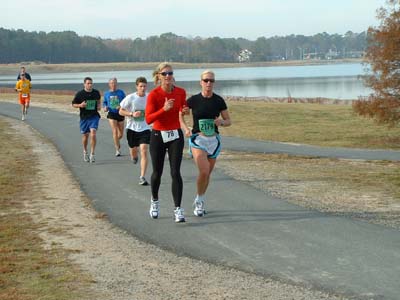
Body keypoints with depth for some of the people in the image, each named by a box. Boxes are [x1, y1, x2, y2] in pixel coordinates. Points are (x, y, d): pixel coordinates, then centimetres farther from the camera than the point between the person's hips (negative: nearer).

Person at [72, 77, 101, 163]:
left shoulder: (96, 93, 1)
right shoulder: (80, 94, -6)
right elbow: (73, 104, 2)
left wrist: (99, 106, 4)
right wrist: (80, 105, -17)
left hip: (94, 116, 0)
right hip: (84, 117, 0)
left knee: (93, 134, -17)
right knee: (85, 136, 11)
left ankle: (92, 154, -12)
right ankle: (85, 152, 35)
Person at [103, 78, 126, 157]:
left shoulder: (121, 92, 0)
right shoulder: (106, 94, 5)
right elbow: (104, 102, 17)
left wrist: (121, 106, -19)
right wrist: (105, 107, -4)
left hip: (120, 114, 1)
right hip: (111, 114, -1)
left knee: (121, 134, 9)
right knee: (115, 131, -14)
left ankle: (117, 141, 44)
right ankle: (117, 150, -9)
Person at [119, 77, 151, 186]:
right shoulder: (130, 98, -11)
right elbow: (121, 111, -5)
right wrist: (132, 114, -20)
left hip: (145, 128, 0)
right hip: (132, 128, 0)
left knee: (144, 151, -14)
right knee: (133, 149, 16)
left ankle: (142, 177, -12)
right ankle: (134, 157, 56)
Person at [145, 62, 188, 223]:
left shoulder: (181, 92, -2)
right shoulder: (154, 94, -13)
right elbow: (148, 119, -20)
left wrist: (183, 111, -6)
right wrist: (164, 109, -33)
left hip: (175, 135, 1)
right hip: (158, 136, -1)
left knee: (175, 172, -8)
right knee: (157, 172, 10)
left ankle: (178, 209, -6)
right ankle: (155, 202, 36)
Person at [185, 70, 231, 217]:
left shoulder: (219, 100, 0)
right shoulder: (193, 100, -5)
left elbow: (228, 121, 7)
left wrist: (221, 122, -15)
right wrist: (185, 128, -9)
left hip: (214, 140, 3)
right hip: (198, 139, -3)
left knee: (207, 173, 10)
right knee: (204, 171, -19)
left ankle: (200, 201, 31)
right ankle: (199, 201, 2)